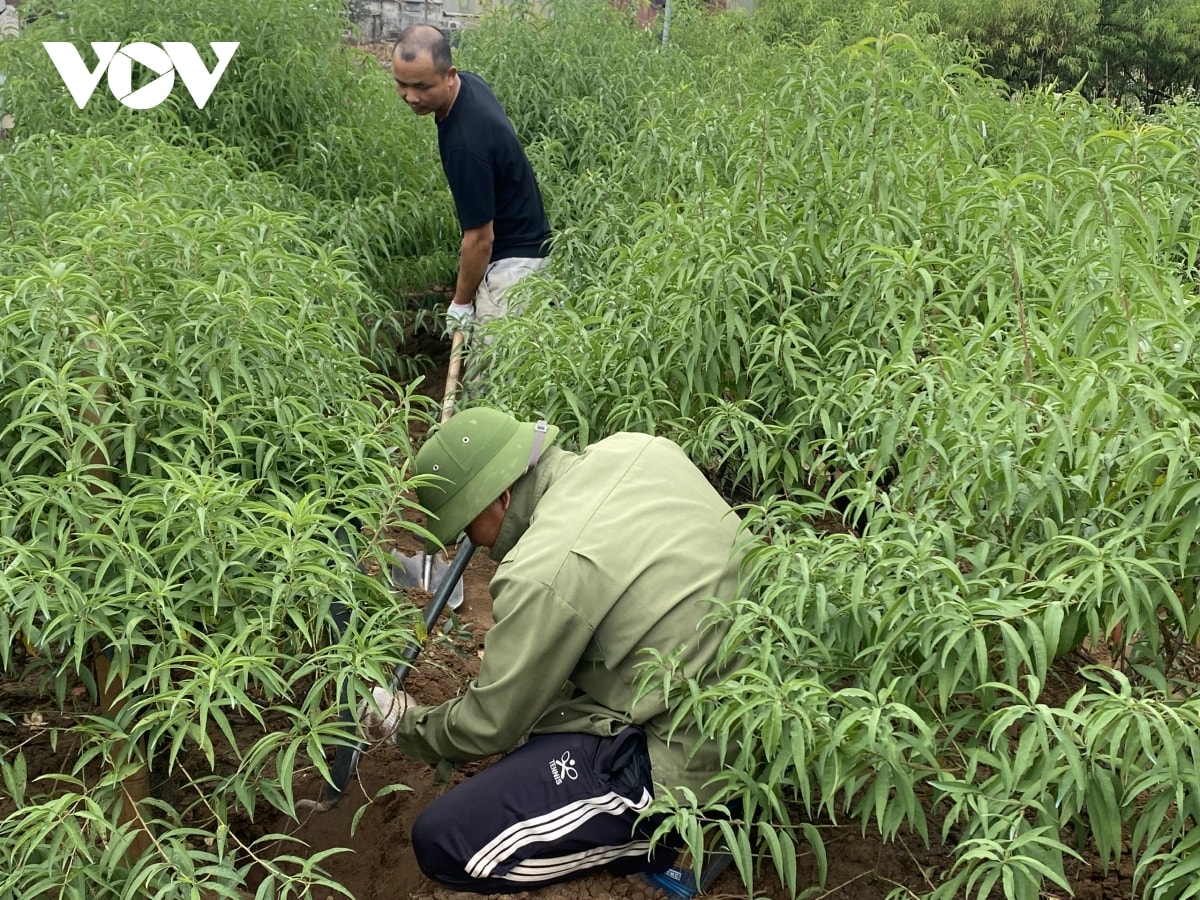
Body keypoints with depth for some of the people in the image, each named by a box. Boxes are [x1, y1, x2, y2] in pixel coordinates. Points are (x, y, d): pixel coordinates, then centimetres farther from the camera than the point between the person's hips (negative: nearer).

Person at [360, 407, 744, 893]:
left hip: (689, 761, -9)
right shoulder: (638, 447, -3)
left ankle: (660, 834, -1)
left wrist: (406, 728, 12)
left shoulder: (542, 573, -22)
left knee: (442, 844, -5)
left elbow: (491, 725, -8)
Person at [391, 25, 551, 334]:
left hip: (512, 258, -10)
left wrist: (461, 303, -12)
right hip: (518, 242, 10)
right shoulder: (471, 83, -3)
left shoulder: (466, 141, -31)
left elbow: (480, 237, -23)